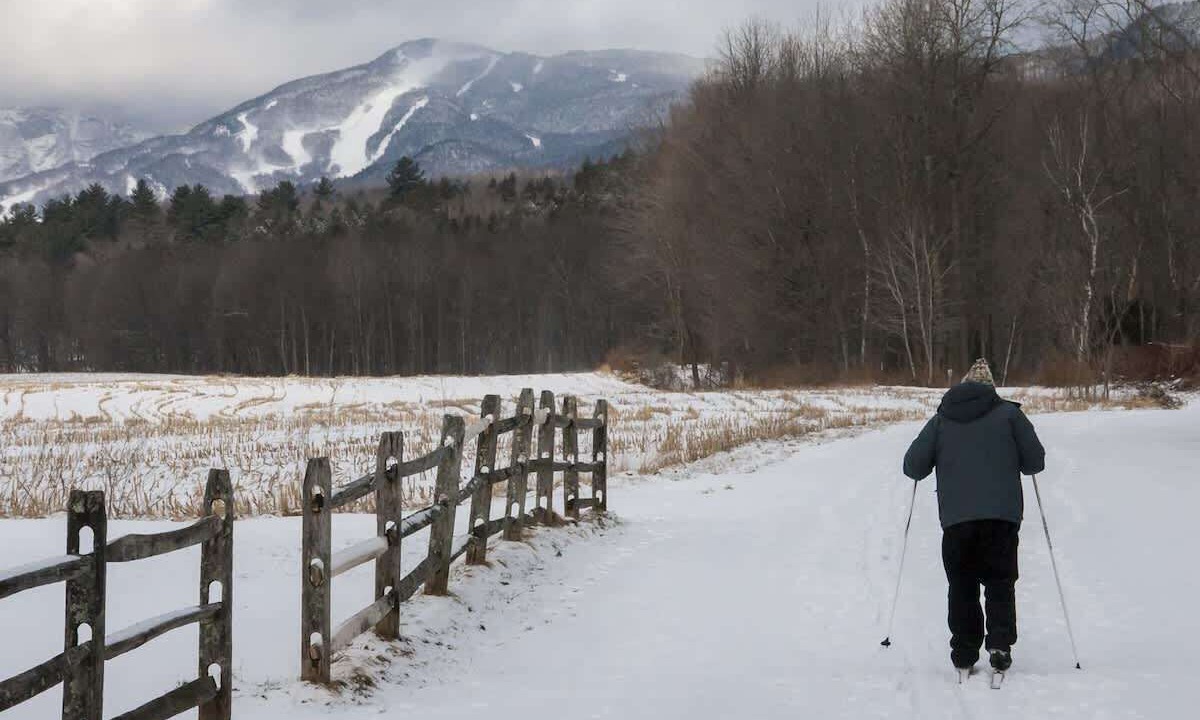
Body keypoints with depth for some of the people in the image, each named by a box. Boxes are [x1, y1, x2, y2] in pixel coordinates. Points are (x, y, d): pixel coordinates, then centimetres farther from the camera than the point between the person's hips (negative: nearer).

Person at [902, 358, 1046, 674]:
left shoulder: (941, 420, 10)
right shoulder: (1008, 414, 6)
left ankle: (964, 653, 7)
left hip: (956, 517, 1)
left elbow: (913, 467, 7)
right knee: (1000, 582, 7)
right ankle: (1000, 644, -9)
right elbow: (1035, 461, 5)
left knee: (961, 586, 10)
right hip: (1002, 516, -1)